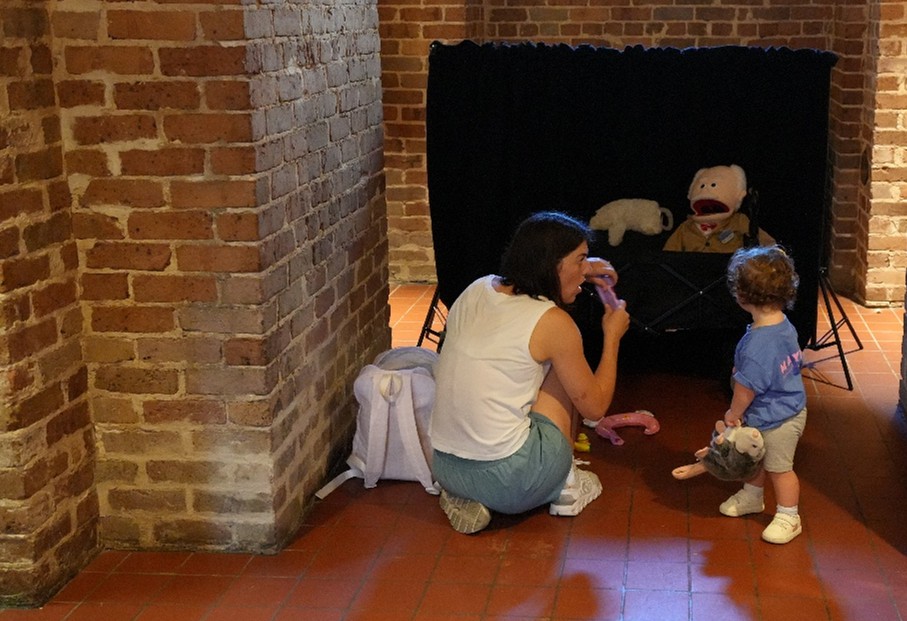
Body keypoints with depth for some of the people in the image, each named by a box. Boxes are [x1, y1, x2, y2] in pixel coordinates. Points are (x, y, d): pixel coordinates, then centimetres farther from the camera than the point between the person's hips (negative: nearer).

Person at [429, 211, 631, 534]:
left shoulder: (477, 290, 6)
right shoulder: (553, 323, -12)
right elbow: (595, 407, 0)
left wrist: (579, 274, 26)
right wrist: (612, 336, 11)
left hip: (444, 470, 6)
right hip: (509, 485, -6)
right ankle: (565, 486, 21)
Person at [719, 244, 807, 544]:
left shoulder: (758, 345, -37)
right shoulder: (784, 325, -7)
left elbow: (746, 387, -27)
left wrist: (734, 413, -8)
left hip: (776, 420, -9)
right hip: (787, 406, 9)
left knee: (778, 467, 11)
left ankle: (788, 517, 30)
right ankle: (751, 497, 49)